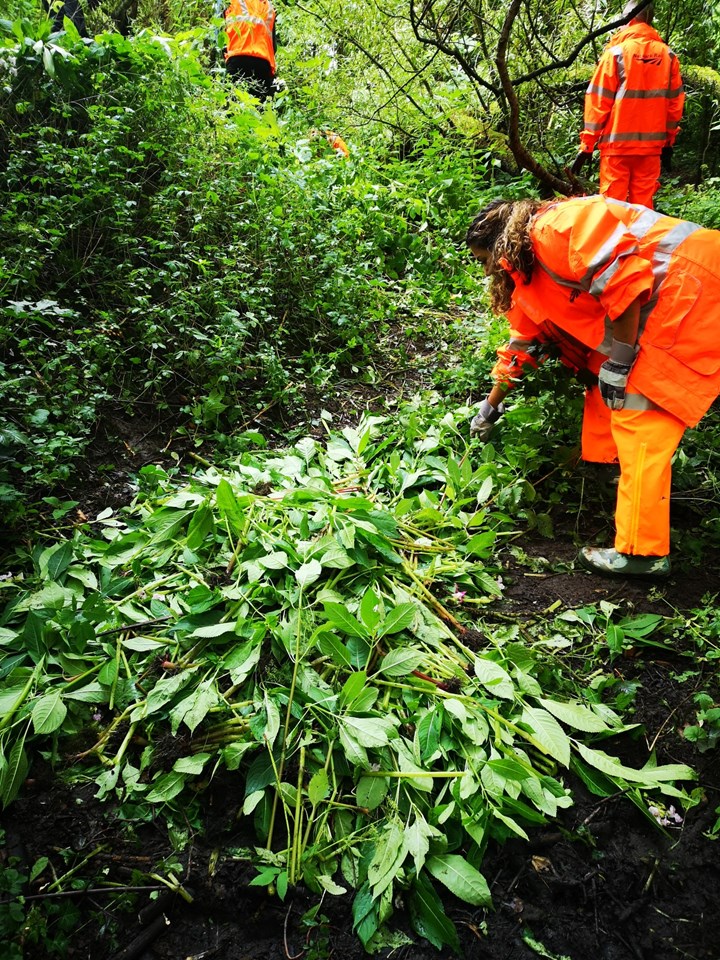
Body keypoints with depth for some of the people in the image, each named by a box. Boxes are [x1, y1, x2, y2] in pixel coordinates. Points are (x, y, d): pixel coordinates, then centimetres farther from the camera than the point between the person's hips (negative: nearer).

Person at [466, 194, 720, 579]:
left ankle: (643, 552, -8)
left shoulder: (554, 228, -13)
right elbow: (523, 343, 26)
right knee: (608, 402, 14)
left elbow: (623, 276, -23)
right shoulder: (530, 276, 17)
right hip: (662, 306, 10)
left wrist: (618, 364, -18)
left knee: (639, 418, -11)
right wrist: (490, 408, 33)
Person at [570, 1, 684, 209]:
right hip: (651, 145, 3)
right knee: (643, 205, 7)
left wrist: (587, 145, -2)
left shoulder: (616, 52, -3)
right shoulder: (667, 55, 7)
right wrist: (668, 142, 18)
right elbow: (675, 103, 10)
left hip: (617, 143, -3)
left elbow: (598, 101, -6)